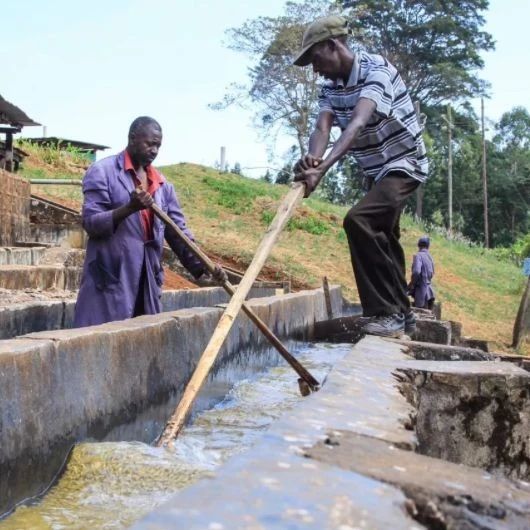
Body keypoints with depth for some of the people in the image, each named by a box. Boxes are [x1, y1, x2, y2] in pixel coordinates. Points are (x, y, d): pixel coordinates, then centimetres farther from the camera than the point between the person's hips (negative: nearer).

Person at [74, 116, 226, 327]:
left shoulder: (162, 184, 13)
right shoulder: (102, 171, -4)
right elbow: (90, 222, -11)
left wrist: (202, 266, -1)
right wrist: (130, 208, -24)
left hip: (148, 281, 6)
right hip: (109, 279, -6)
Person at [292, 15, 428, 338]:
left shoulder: (376, 70, -25)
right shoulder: (332, 86, -2)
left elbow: (357, 124, -40)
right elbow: (323, 127, -18)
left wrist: (323, 169, -53)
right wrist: (313, 159, -42)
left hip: (404, 164, -9)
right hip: (376, 170, 9)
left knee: (359, 220, -28)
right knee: (383, 239, 18)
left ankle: (388, 312, -22)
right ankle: (403, 314, 34)